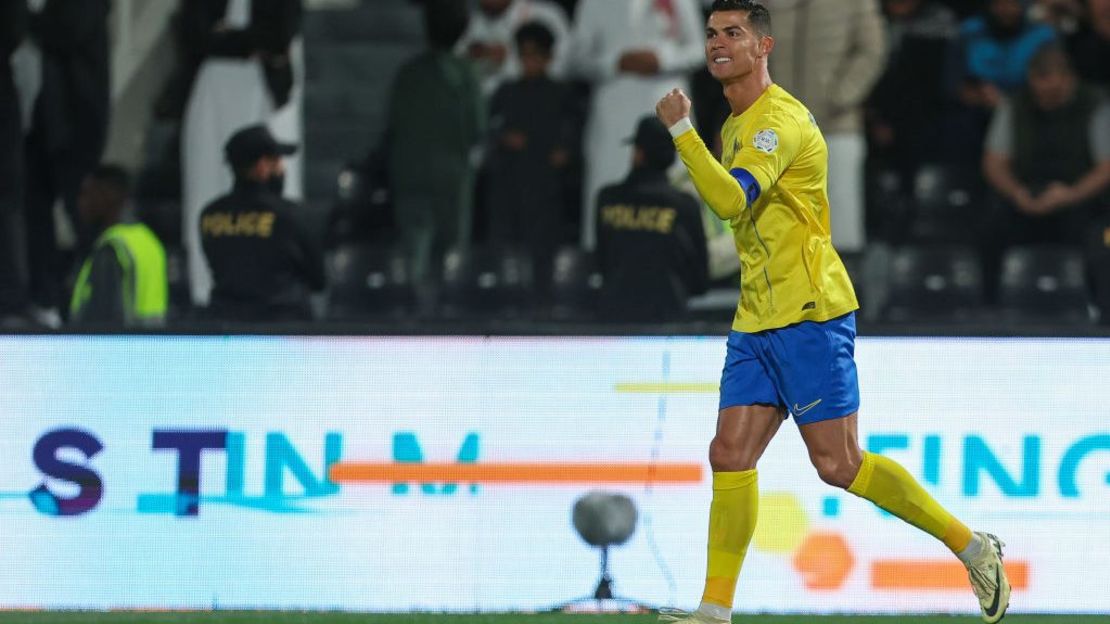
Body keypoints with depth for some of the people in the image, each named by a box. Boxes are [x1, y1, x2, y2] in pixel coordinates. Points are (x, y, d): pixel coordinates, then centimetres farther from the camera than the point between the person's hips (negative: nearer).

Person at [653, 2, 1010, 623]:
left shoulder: (780, 119, -14)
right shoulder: (738, 125, 17)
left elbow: (732, 200, -29)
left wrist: (681, 130, -27)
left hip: (810, 316, -9)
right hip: (757, 322, 9)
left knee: (839, 465, -9)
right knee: (730, 455, 0)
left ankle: (973, 547, 2)